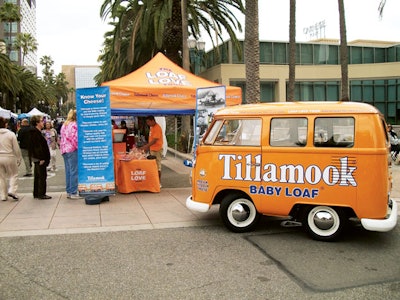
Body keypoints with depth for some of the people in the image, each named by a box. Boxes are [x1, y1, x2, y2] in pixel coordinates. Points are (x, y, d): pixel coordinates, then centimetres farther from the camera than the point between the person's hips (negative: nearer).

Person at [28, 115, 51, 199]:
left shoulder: (37, 132, 16)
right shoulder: (35, 133, -16)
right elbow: (37, 147, -21)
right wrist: (41, 158, -22)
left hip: (37, 158, 11)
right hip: (39, 158, -11)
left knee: (37, 176, 14)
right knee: (42, 176, -5)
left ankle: (36, 193, 22)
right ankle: (41, 194, 0)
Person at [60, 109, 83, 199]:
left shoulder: (64, 125, 16)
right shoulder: (74, 125, -12)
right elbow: (74, 138, -17)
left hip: (64, 149, 9)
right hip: (72, 150, -9)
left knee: (68, 171, 12)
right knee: (74, 171, -6)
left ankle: (68, 192, 17)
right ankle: (73, 193, -5)